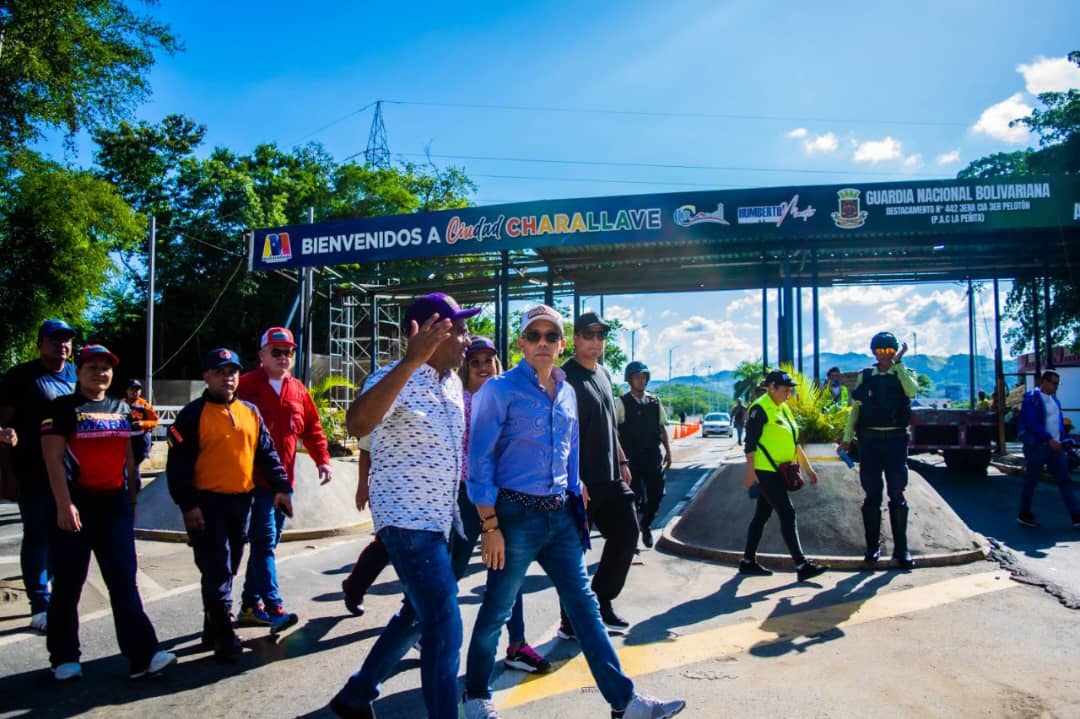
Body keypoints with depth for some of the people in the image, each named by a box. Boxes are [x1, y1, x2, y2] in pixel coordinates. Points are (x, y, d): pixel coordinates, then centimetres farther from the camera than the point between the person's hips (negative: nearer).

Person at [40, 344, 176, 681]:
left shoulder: (121, 409, 14)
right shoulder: (63, 408, -3)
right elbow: (53, 458, -11)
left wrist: (132, 500, 15)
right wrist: (64, 504, -19)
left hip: (115, 503, 5)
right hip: (78, 503, -4)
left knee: (125, 582, 1)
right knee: (68, 584, 5)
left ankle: (142, 655, 0)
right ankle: (64, 657, 19)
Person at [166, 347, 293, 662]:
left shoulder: (251, 412, 10)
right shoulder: (193, 414, -6)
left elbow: (266, 453, 13)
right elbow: (178, 463, -9)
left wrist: (281, 487, 4)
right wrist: (188, 504, -14)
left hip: (242, 501, 6)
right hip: (208, 503, -5)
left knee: (229, 569, 15)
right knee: (217, 570, -5)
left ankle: (212, 626, 29)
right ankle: (223, 635, 4)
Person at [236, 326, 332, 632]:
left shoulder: (298, 390, 12)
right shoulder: (246, 386, -6)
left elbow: (312, 427, 16)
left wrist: (322, 460, 6)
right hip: (255, 479, -6)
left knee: (267, 543, 12)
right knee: (264, 541, -9)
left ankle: (250, 606, 22)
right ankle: (275, 608, -8)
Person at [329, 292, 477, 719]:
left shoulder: (453, 383, 9)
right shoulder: (396, 378, -17)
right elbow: (357, 424, -38)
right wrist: (410, 362, -45)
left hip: (440, 521, 10)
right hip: (408, 521, -9)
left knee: (418, 616, 22)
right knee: (445, 630, -10)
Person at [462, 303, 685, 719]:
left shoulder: (567, 392, 10)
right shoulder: (501, 390, -8)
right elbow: (479, 460, -10)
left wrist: (576, 499, 17)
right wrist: (490, 525, -13)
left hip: (560, 514, 6)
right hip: (516, 513, -5)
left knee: (585, 606, 8)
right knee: (496, 610, 7)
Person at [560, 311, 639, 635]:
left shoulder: (604, 373, 14)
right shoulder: (566, 377, -12)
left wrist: (622, 462, 20)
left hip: (609, 476, 8)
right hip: (580, 480, -8)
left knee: (627, 532, 9)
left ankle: (600, 602, 24)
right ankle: (572, 620, 15)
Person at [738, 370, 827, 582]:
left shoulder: (784, 409, 15)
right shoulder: (760, 409, -12)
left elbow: (794, 442, 21)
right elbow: (750, 442, -16)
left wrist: (808, 467, 18)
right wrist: (750, 471, -22)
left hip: (778, 472, 9)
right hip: (765, 472, -9)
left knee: (762, 515, 12)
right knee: (787, 514, -10)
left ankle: (748, 561, 19)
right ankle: (802, 565, -8)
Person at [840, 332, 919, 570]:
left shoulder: (905, 374, 6)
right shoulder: (865, 376, 9)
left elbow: (911, 391, -17)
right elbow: (855, 408, 10)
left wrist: (897, 363, -12)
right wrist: (847, 439, 5)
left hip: (896, 440, -1)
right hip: (869, 440, 1)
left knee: (897, 495, 2)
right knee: (872, 495, 5)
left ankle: (901, 549, 10)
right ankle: (872, 547, 12)